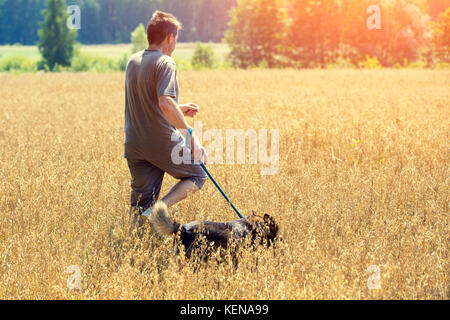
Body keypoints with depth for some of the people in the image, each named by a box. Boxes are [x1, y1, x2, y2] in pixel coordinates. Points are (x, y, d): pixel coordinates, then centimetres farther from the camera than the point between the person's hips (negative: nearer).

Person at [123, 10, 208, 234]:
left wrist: (180, 109, 26)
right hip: (162, 141, -7)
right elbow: (165, 103, -29)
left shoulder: (133, 62, 11)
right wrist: (190, 136, -26)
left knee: (141, 206, 13)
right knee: (197, 176, 16)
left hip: (134, 145, 7)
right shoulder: (165, 63, -14)